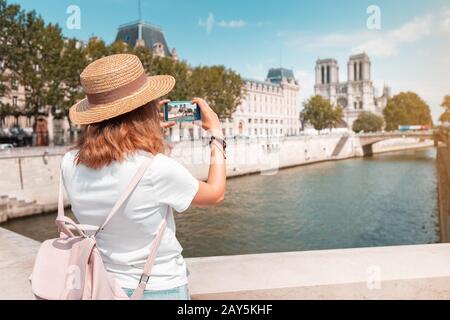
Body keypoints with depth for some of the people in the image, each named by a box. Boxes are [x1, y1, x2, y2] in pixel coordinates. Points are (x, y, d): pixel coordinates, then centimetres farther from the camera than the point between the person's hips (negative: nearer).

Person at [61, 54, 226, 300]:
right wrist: (217, 134, 1)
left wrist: (152, 128, 9)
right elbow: (216, 193, -10)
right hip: (160, 289, -4)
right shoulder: (157, 169, -28)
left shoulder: (70, 164, -13)